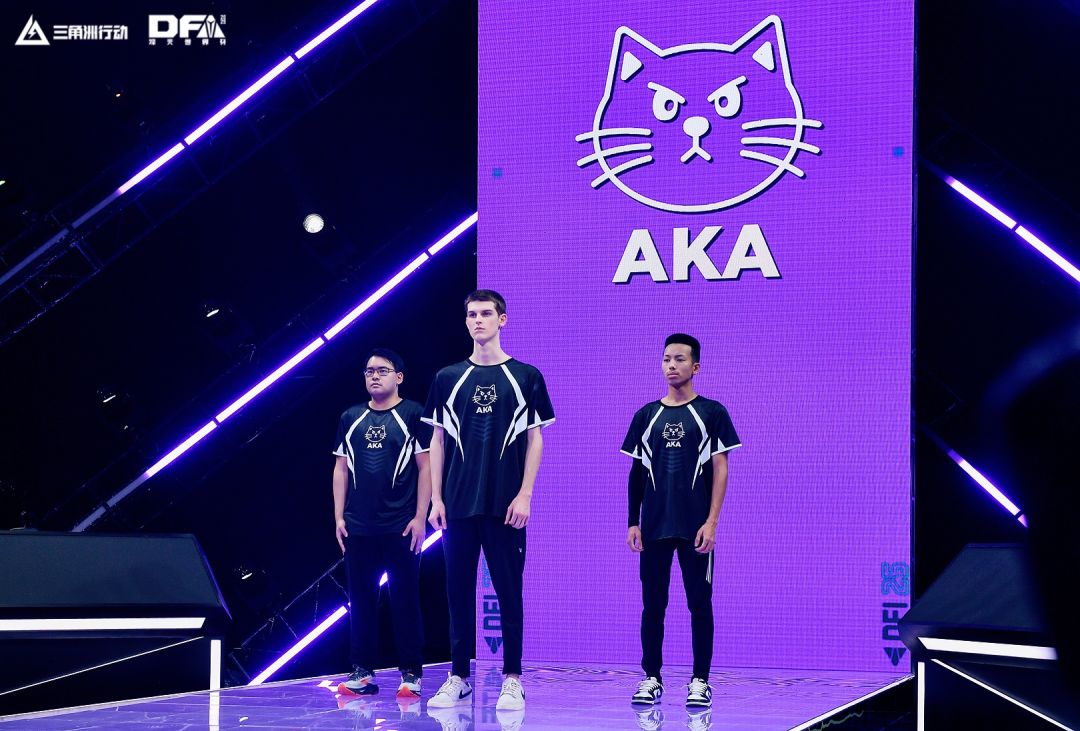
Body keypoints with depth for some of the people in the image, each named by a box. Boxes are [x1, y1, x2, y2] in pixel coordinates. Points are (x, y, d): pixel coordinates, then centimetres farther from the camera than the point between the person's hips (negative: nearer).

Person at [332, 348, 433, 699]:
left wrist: (420, 517, -7)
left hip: (401, 527, -4)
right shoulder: (351, 418, 12)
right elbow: (341, 469, 14)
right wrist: (338, 516, 7)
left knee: (405, 600, -1)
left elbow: (425, 467, -1)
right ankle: (363, 673, 12)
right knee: (360, 600, 6)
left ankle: (411, 674, 4)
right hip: (358, 528, 4)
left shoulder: (413, 414, 0)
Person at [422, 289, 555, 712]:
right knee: (459, 593, 5)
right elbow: (438, 440, 10)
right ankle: (459, 677, 12)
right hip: (458, 505, 2)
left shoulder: (525, 377, 4)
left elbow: (535, 439, 3)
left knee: (508, 593, 0)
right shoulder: (448, 379, 9)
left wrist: (524, 494, -6)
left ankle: (512, 680, 6)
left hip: (505, 506, -2)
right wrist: (436, 498, 3)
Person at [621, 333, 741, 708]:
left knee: (699, 604, 1)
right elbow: (636, 472, 12)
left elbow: (720, 469, -2)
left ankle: (700, 681, 7)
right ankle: (651, 678, 12)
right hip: (654, 527, 3)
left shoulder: (711, 413, 1)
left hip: (696, 528, -3)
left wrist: (711, 521, -10)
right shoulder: (646, 415, 10)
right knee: (652, 604, 4)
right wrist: (632, 522, 5)